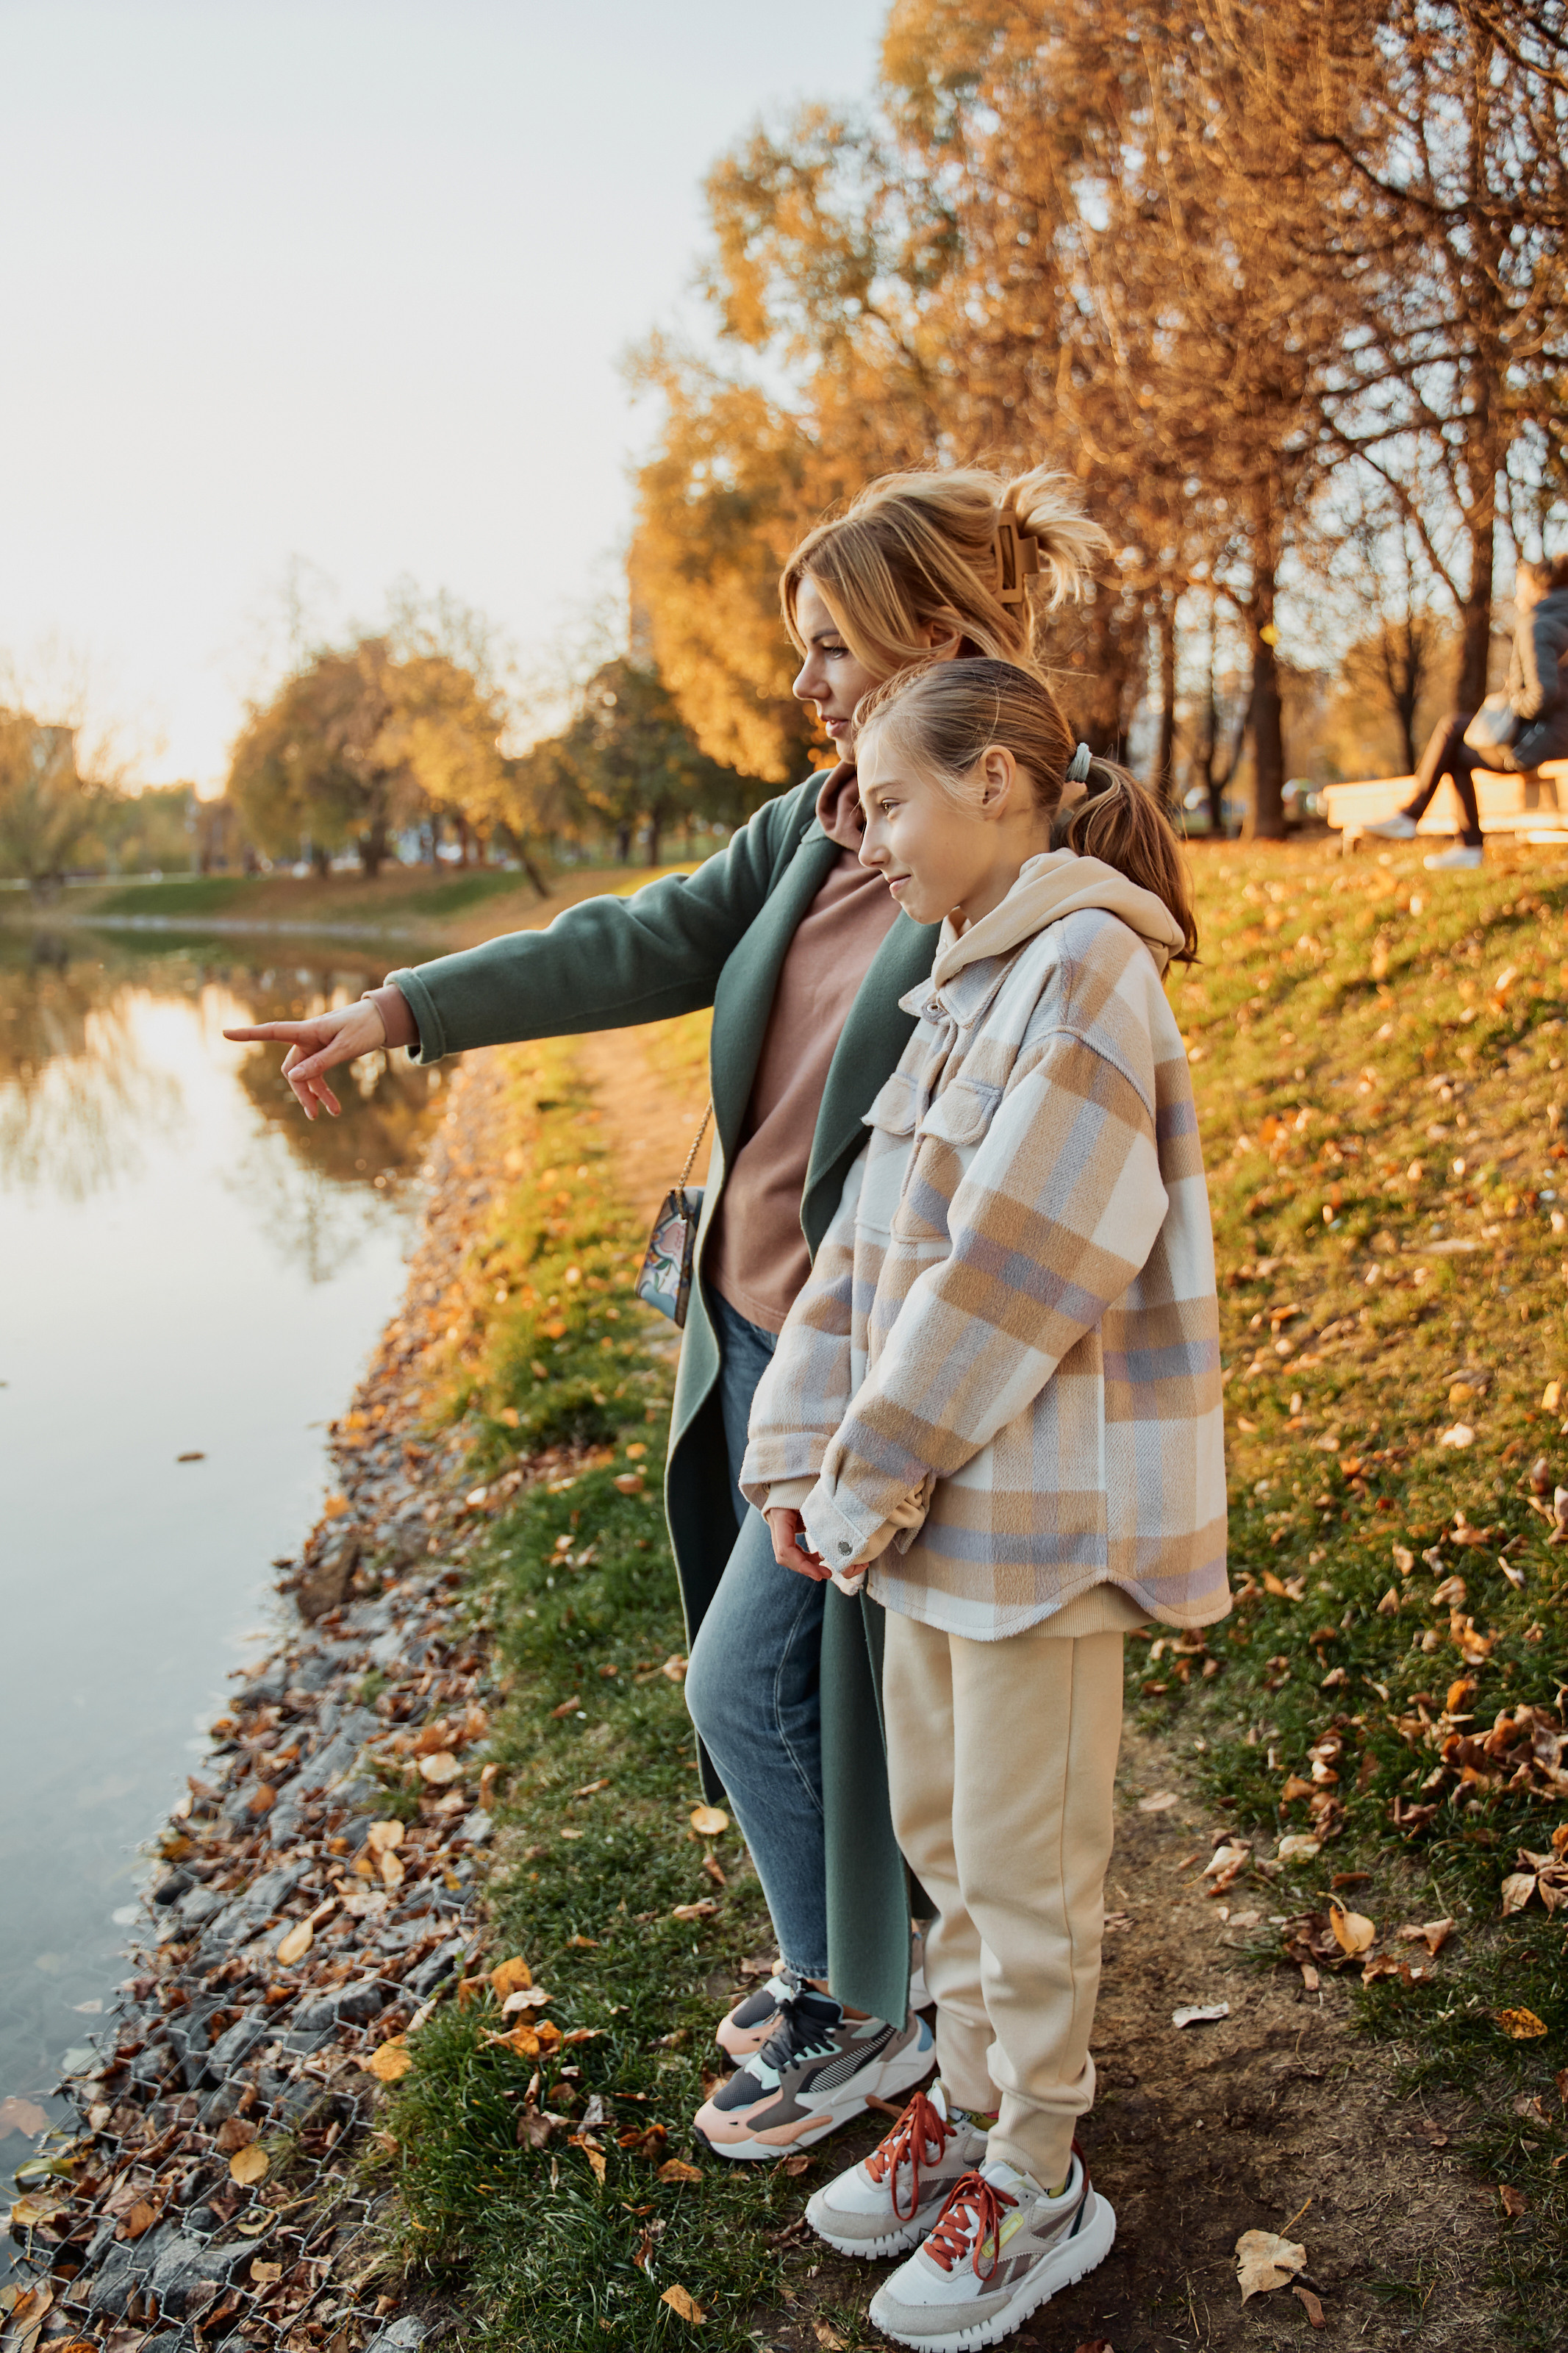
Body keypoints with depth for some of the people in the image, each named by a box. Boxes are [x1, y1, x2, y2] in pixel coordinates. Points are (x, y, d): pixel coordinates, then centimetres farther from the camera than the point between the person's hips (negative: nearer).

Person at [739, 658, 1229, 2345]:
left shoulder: (1086, 971, -16)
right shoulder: (968, 987, 11)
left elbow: (1014, 1273, -22)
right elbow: (870, 1240, 8)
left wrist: (870, 1480, -15)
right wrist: (802, 1455, 2)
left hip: (1046, 1496, -8)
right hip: (936, 1486, 8)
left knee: (1024, 1861, 8)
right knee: (935, 1817, 20)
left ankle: (1036, 2189, 29)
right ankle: (970, 2103, 41)